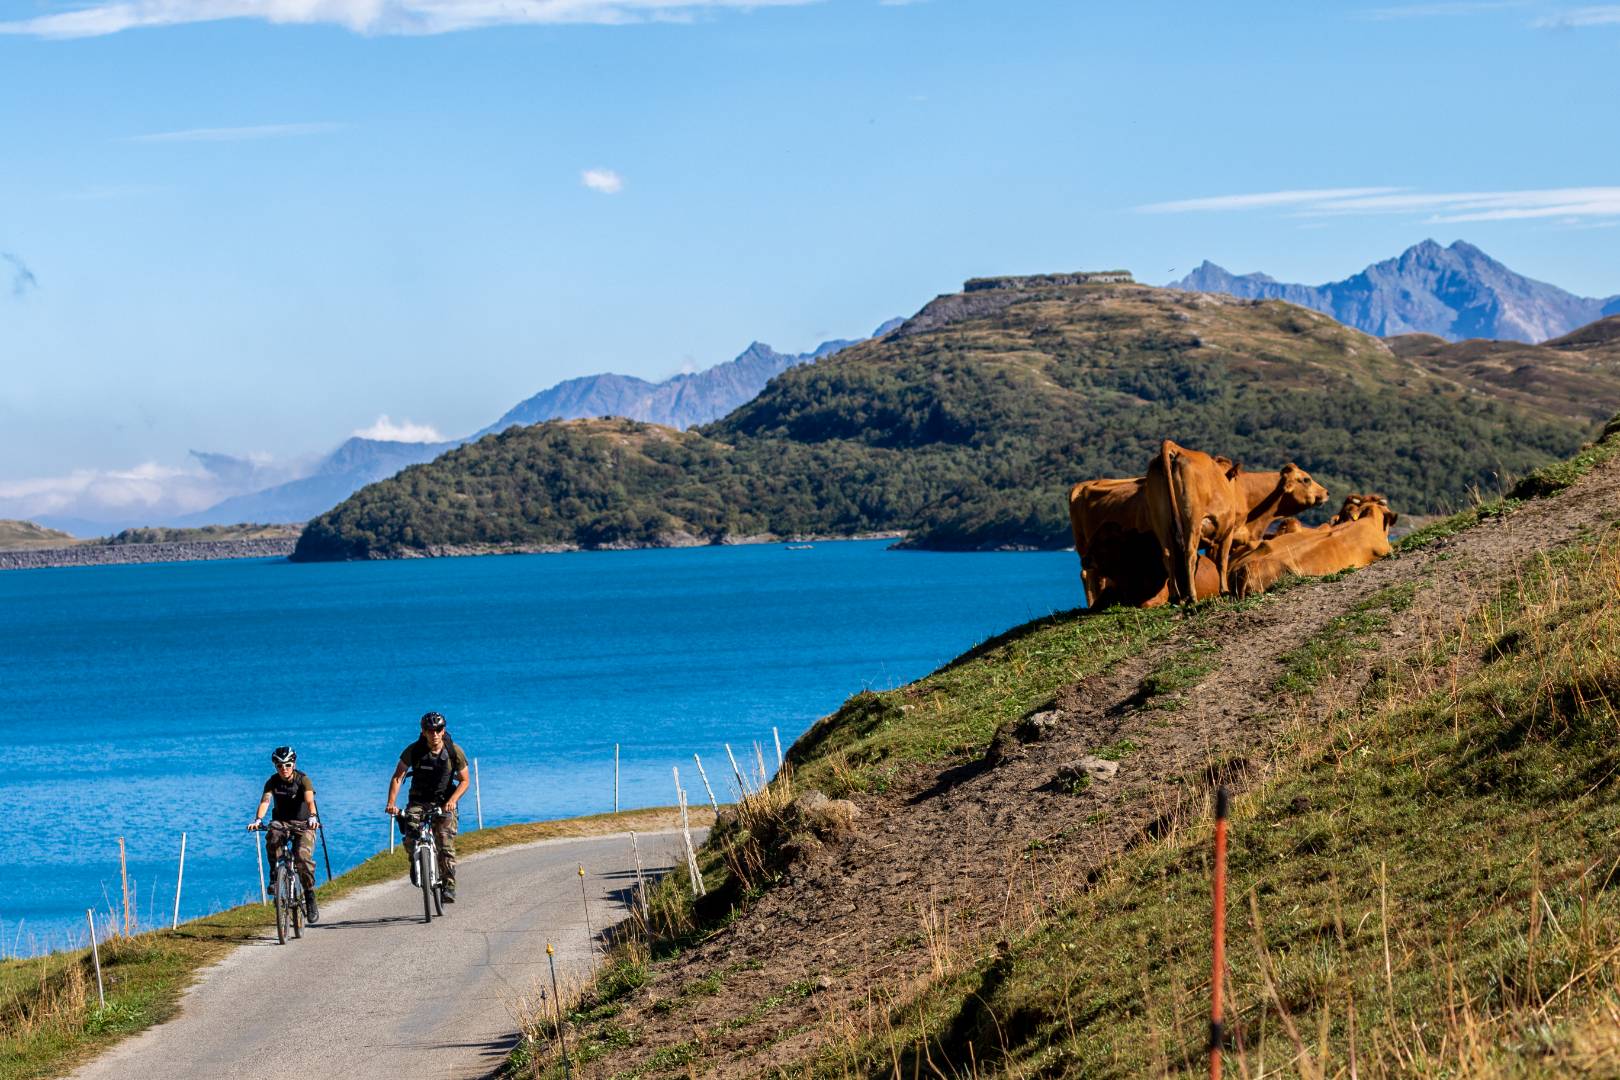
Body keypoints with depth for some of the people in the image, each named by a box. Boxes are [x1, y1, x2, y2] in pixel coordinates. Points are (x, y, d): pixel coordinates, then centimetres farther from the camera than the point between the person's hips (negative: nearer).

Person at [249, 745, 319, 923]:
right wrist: (258, 820, -41)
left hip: (302, 824, -2)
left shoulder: (303, 779, -13)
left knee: (303, 855, -27)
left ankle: (310, 896, -15)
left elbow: (309, 800, -29)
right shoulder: (273, 782, -6)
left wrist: (312, 818, -49)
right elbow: (265, 801, -22)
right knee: (272, 840, -34)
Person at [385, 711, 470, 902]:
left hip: (444, 803, 0)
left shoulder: (454, 752, -8)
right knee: (410, 832, -25)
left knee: (446, 845, -14)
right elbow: (397, 777, -9)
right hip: (418, 801, 0)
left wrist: (452, 800, -21)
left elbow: (464, 781, -2)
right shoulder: (414, 751, -9)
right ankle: (414, 863, 4)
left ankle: (449, 886, -6)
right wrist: (391, 803, -22)